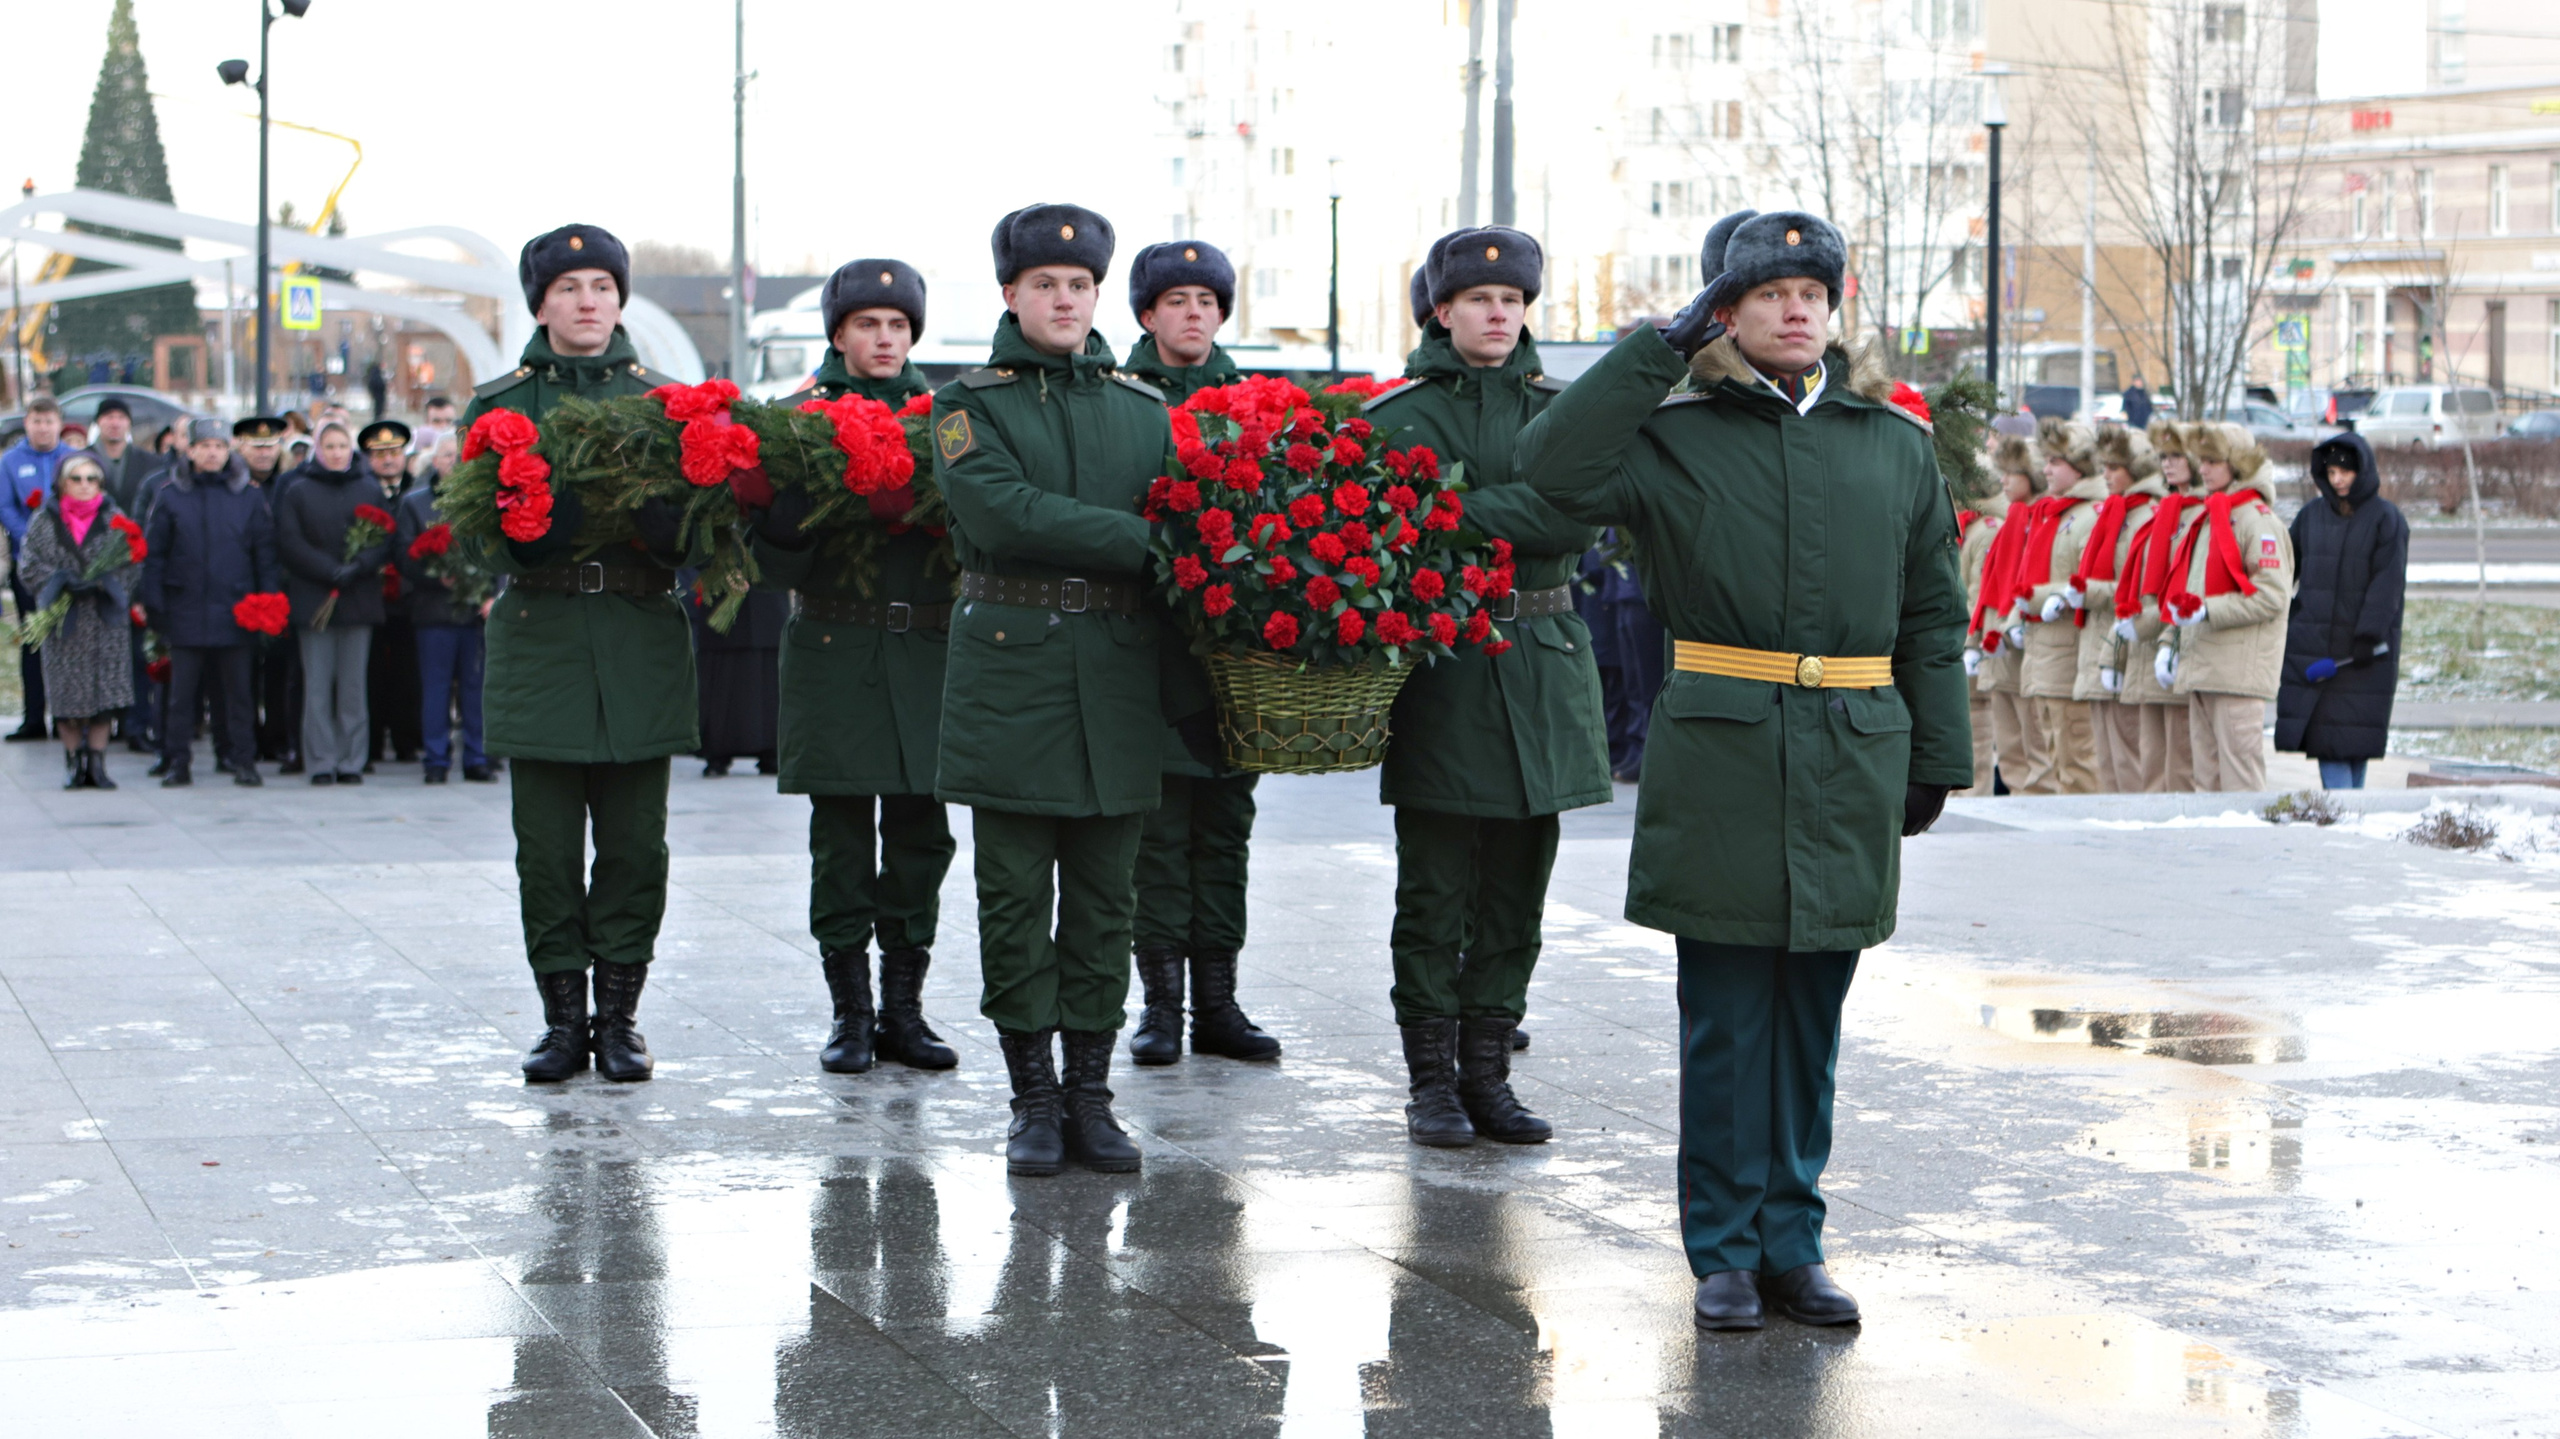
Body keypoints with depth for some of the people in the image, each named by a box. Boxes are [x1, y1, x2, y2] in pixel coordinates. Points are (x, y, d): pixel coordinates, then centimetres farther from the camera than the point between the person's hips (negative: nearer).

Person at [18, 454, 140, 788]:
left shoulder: (115, 520, 6)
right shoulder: (43, 521, 5)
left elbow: (131, 562, 2)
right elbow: (30, 564, 0)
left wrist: (102, 583, -14)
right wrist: (63, 582, -14)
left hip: (105, 619, 0)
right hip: (63, 620, 0)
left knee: (104, 695, -5)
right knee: (67, 696, 1)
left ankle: (96, 761, 2)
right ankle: (73, 761, 13)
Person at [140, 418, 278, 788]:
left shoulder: (249, 496, 6)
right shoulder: (170, 496, 5)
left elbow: (265, 553, 8)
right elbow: (153, 553, 4)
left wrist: (269, 599, 0)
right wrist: (152, 604, -3)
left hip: (233, 610, 0)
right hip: (185, 611, 0)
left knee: (236, 688, 4)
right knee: (181, 690, 2)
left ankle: (242, 760, 10)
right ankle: (177, 761, 8)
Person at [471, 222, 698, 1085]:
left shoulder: (661, 399, 11)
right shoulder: (501, 404, 8)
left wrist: (649, 509, -19)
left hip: (642, 636, 1)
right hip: (541, 637, -1)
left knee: (635, 842, 1)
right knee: (548, 843, 0)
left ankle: (619, 1016, 11)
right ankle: (565, 1019, 10)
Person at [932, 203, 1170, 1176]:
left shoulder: (1144, 409, 14)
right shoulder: (971, 404, 2)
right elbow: (1003, 513, -13)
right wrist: (1140, 542, -18)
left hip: (1117, 675, 3)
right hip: (1010, 667, -3)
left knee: (1105, 896, 4)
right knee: (1015, 894, 0)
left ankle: (1090, 1096, 12)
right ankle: (1034, 1099, 9)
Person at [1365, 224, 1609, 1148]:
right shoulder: (1395, 416, 5)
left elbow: (1576, 517, -8)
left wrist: (1458, 513, -16)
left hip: (1542, 665, 3)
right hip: (1438, 668, -2)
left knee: (1516, 889, 5)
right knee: (1434, 890, -1)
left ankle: (1487, 1072, 14)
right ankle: (1431, 1081, 7)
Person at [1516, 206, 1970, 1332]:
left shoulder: (1895, 443, 11)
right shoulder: (1675, 436, 2)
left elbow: (1932, 613, 14)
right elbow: (1555, 468, -16)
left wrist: (1936, 757, 11)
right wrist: (1663, 345, -12)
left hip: (1851, 764, 3)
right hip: (1720, 762, -3)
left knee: (1812, 1019, 9)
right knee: (1725, 1018, 1)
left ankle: (1792, 1246, 18)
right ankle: (1727, 1252, 11)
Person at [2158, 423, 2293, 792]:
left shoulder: (2257, 520, -8)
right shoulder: (2208, 519, 20)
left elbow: (2272, 595, -16)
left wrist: (2209, 611, -21)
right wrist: (2171, 640, 13)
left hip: (2238, 669, -9)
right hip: (2200, 670, 9)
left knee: (2239, 776, -9)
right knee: (2207, 775, 10)